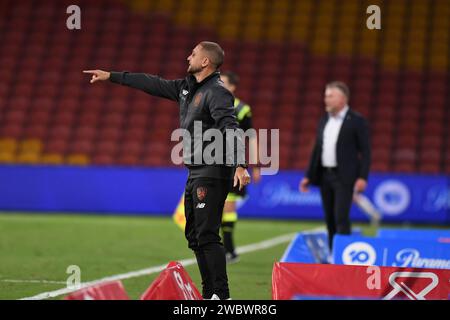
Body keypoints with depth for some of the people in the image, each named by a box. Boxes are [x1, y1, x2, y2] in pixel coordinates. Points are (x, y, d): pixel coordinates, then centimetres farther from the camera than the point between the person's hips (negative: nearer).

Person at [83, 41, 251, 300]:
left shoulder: (217, 92, -14)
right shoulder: (187, 88, 15)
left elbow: (231, 128, -26)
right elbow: (153, 84, 24)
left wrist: (239, 165, -39)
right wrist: (111, 76, 27)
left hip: (212, 175, -10)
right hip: (195, 174, 10)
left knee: (207, 236, -15)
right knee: (194, 236, 12)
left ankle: (221, 295, -15)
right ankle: (209, 294, 16)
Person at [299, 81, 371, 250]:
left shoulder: (356, 121, -6)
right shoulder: (324, 121, 13)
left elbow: (365, 151, -9)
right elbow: (317, 150, 17)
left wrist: (362, 177, -17)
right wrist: (309, 176, 12)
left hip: (344, 177, -6)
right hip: (325, 175, 6)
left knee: (341, 217, -14)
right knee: (330, 219, 8)